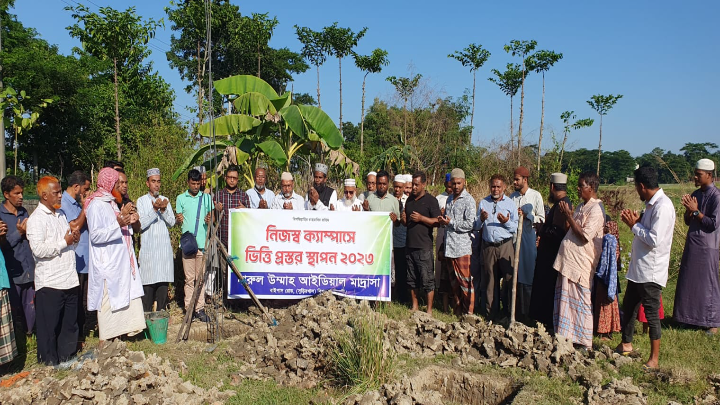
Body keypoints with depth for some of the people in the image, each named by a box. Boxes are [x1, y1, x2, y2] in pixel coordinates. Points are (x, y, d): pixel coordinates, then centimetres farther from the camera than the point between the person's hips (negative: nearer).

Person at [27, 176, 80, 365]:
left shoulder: (61, 214, 15)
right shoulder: (36, 219, -10)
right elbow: (38, 249, -21)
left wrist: (74, 238, 5)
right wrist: (64, 242, -14)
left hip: (70, 279, 8)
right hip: (49, 283, -7)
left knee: (70, 325, 15)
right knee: (49, 328, 4)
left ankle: (68, 360, 27)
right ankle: (49, 364, 17)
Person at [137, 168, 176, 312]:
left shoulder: (165, 200, 12)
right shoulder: (142, 201, 2)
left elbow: (172, 222, 4)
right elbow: (141, 224, -8)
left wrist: (163, 210, -12)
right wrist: (154, 209, -16)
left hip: (164, 247, 3)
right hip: (148, 248, -3)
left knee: (164, 281, 4)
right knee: (148, 282, -3)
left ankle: (162, 312, 13)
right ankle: (146, 315, 5)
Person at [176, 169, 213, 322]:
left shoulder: (206, 198, 12)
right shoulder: (181, 198, 10)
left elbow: (211, 215, 14)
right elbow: (177, 219, 12)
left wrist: (210, 219, -9)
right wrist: (178, 219, -12)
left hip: (203, 242, 1)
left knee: (201, 278, 2)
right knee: (189, 278, 0)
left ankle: (200, 309, 7)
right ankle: (189, 309, 6)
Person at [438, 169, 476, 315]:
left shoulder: (468, 200, -5)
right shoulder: (449, 199, 17)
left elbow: (470, 224, -14)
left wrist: (451, 223, -10)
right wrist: (442, 219, 5)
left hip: (462, 248, -7)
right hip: (449, 247, 7)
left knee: (465, 281, -3)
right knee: (454, 281, 11)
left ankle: (468, 312, 5)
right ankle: (457, 310, 19)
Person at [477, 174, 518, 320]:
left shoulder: (510, 204, 6)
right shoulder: (483, 203, 12)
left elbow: (516, 228, 3)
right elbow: (476, 226, 12)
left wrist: (506, 222, -16)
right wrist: (481, 219, -9)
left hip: (505, 246, -2)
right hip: (488, 246, 2)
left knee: (509, 278, -4)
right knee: (490, 280, 7)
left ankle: (509, 313, 6)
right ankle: (491, 313, 17)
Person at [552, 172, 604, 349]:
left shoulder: (596, 210, -14)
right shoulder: (582, 206, 15)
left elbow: (585, 236, -21)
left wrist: (568, 215, -18)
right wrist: (567, 214, 6)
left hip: (580, 263, -9)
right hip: (568, 261, 9)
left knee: (580, 302, 0)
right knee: (565, 299, 14)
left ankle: (584, 342, 12)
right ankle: (565, 335, 25)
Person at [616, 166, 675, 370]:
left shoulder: (662, 206, -22)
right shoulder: (652, 204, 9)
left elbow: (654, 240, -26)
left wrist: (634, 225, -15)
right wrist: (637, 221, 2)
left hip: (651, 271, -10)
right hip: (638, 269, 10)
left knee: (651, 314, 1)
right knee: (628, 306, 21)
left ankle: (654, 358, 14)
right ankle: (626, 345, 38)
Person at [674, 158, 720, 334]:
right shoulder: (695, 194, 10)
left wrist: (695, 211, -17)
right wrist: (688, 210, -6)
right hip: (691, 245, 7)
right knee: (689, 283, 12)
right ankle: (692, 317, 25)